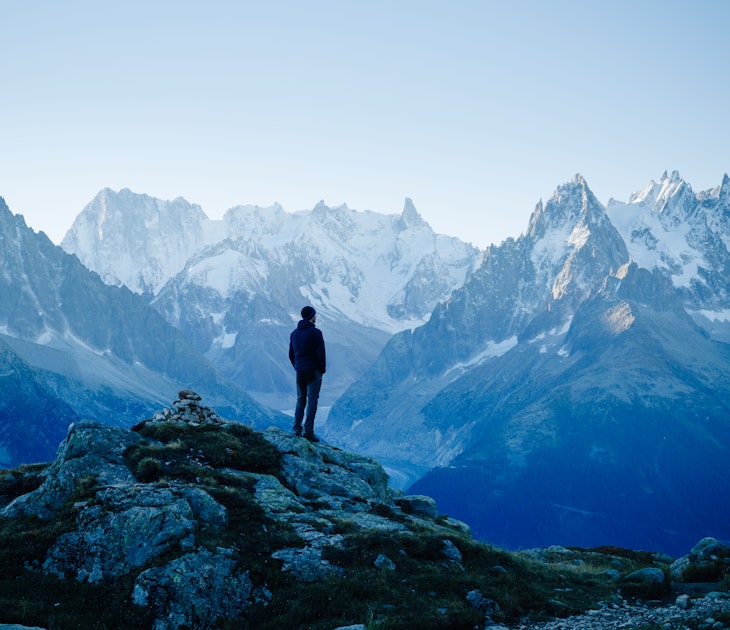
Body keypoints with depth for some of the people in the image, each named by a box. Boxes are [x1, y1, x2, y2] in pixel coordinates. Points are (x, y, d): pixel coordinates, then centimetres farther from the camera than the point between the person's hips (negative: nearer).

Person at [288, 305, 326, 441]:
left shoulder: (294, 333, 10)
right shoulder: (315, 333, -11)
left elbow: (291, 354, 14)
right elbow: (320, 353, -12)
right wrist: (322, 369, 1)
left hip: (299, 372, 6)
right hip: (313, 371, -6)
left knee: (300, 400, 14)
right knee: (312, 400, -3)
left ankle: (297, 429, 9)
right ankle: (308, 431, -6)